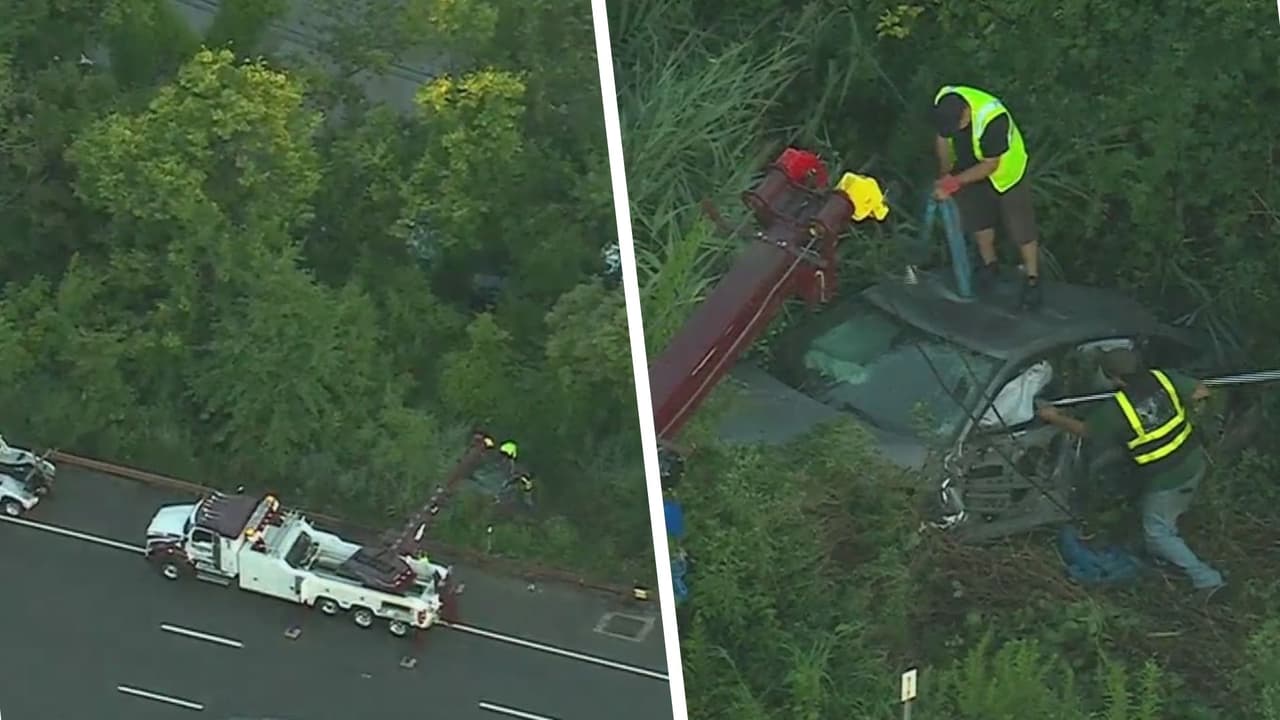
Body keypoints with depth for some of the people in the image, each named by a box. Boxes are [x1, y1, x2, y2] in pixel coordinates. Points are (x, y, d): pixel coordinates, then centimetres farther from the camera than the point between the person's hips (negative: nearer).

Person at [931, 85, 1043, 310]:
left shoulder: (992, 120, -43)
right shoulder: (942, 104, -26)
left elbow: (989, 166, -30)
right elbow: (942, 138, -5)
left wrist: (954, 182, -29)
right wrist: (945, 175, -5)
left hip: (1005, 169, -5)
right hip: (971, 165, 5)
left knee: (1020, 226, 5)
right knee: (977, 218, 18)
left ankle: (1032, 280, 21)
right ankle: (990, 265, 41)